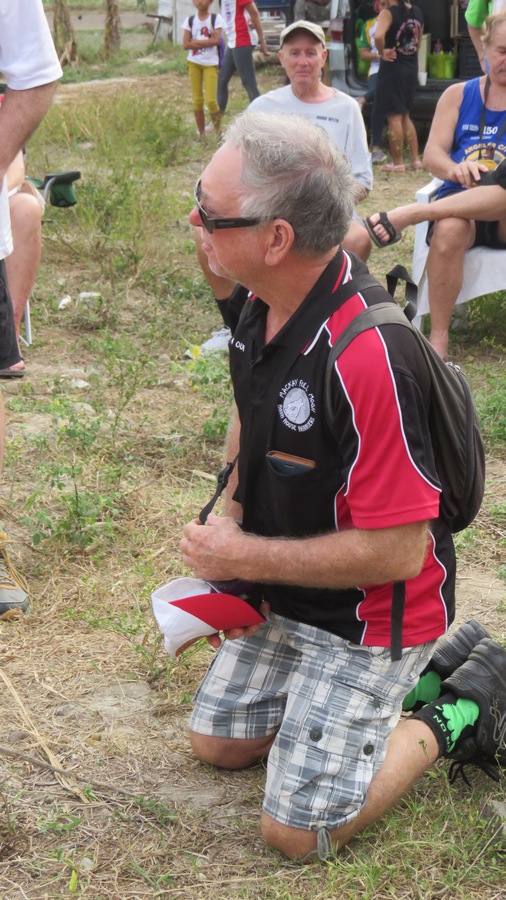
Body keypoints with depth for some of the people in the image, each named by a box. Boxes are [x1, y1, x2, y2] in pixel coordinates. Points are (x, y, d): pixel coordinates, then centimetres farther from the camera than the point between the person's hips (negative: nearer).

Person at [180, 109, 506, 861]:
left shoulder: (368, 358, -36)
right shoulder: (263, 304, -7)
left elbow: (396, 552, -31)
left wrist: (244, 556, -21)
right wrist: (231, 531, -1)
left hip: (368, 614, -8)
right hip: (281, 596, 8)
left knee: (297, 832, -3)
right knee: (218, 742, 21)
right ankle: (401, 681, 27)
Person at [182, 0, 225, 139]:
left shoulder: (216, 19, -1)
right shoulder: (189, 21, 5)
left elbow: (216, 40, -14)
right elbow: (186, 44, -3)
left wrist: (195, 41, -11)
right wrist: (207, 41, -10)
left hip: (211, 64, -2)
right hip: (194, 63, 2)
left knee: (211, 100, -12)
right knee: (197, 100, 3)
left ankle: (218, 131, 7)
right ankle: (201, 134, 13)